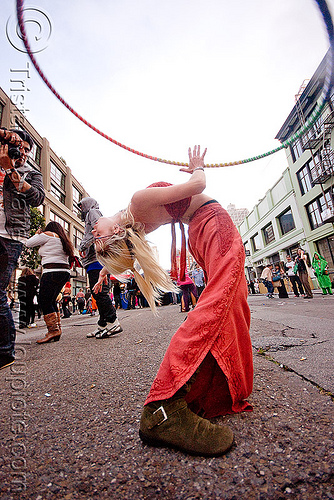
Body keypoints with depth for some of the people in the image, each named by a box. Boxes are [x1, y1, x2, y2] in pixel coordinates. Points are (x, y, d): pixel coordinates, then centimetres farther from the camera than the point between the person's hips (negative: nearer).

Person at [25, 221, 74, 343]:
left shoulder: (48, 234, 1)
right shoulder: (63, 239, 23)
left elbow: (28, 243, 5)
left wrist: (37, 234, 24)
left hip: (53, 272, -9)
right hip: (65, 272, 9)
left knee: (44, 301, -5)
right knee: (51, 301, 15)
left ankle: (53, 330, -7)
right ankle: (57, 328, 17)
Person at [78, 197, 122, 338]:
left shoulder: (93, 212, 7)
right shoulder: (89, 216, 36)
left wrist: (83, 246, -14)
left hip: (97, 259, -10)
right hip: (95, 261, 10)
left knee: (99, 292, -16)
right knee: (97, 292, 7)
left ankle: (113, 322, -17)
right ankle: (102, 325, 10)